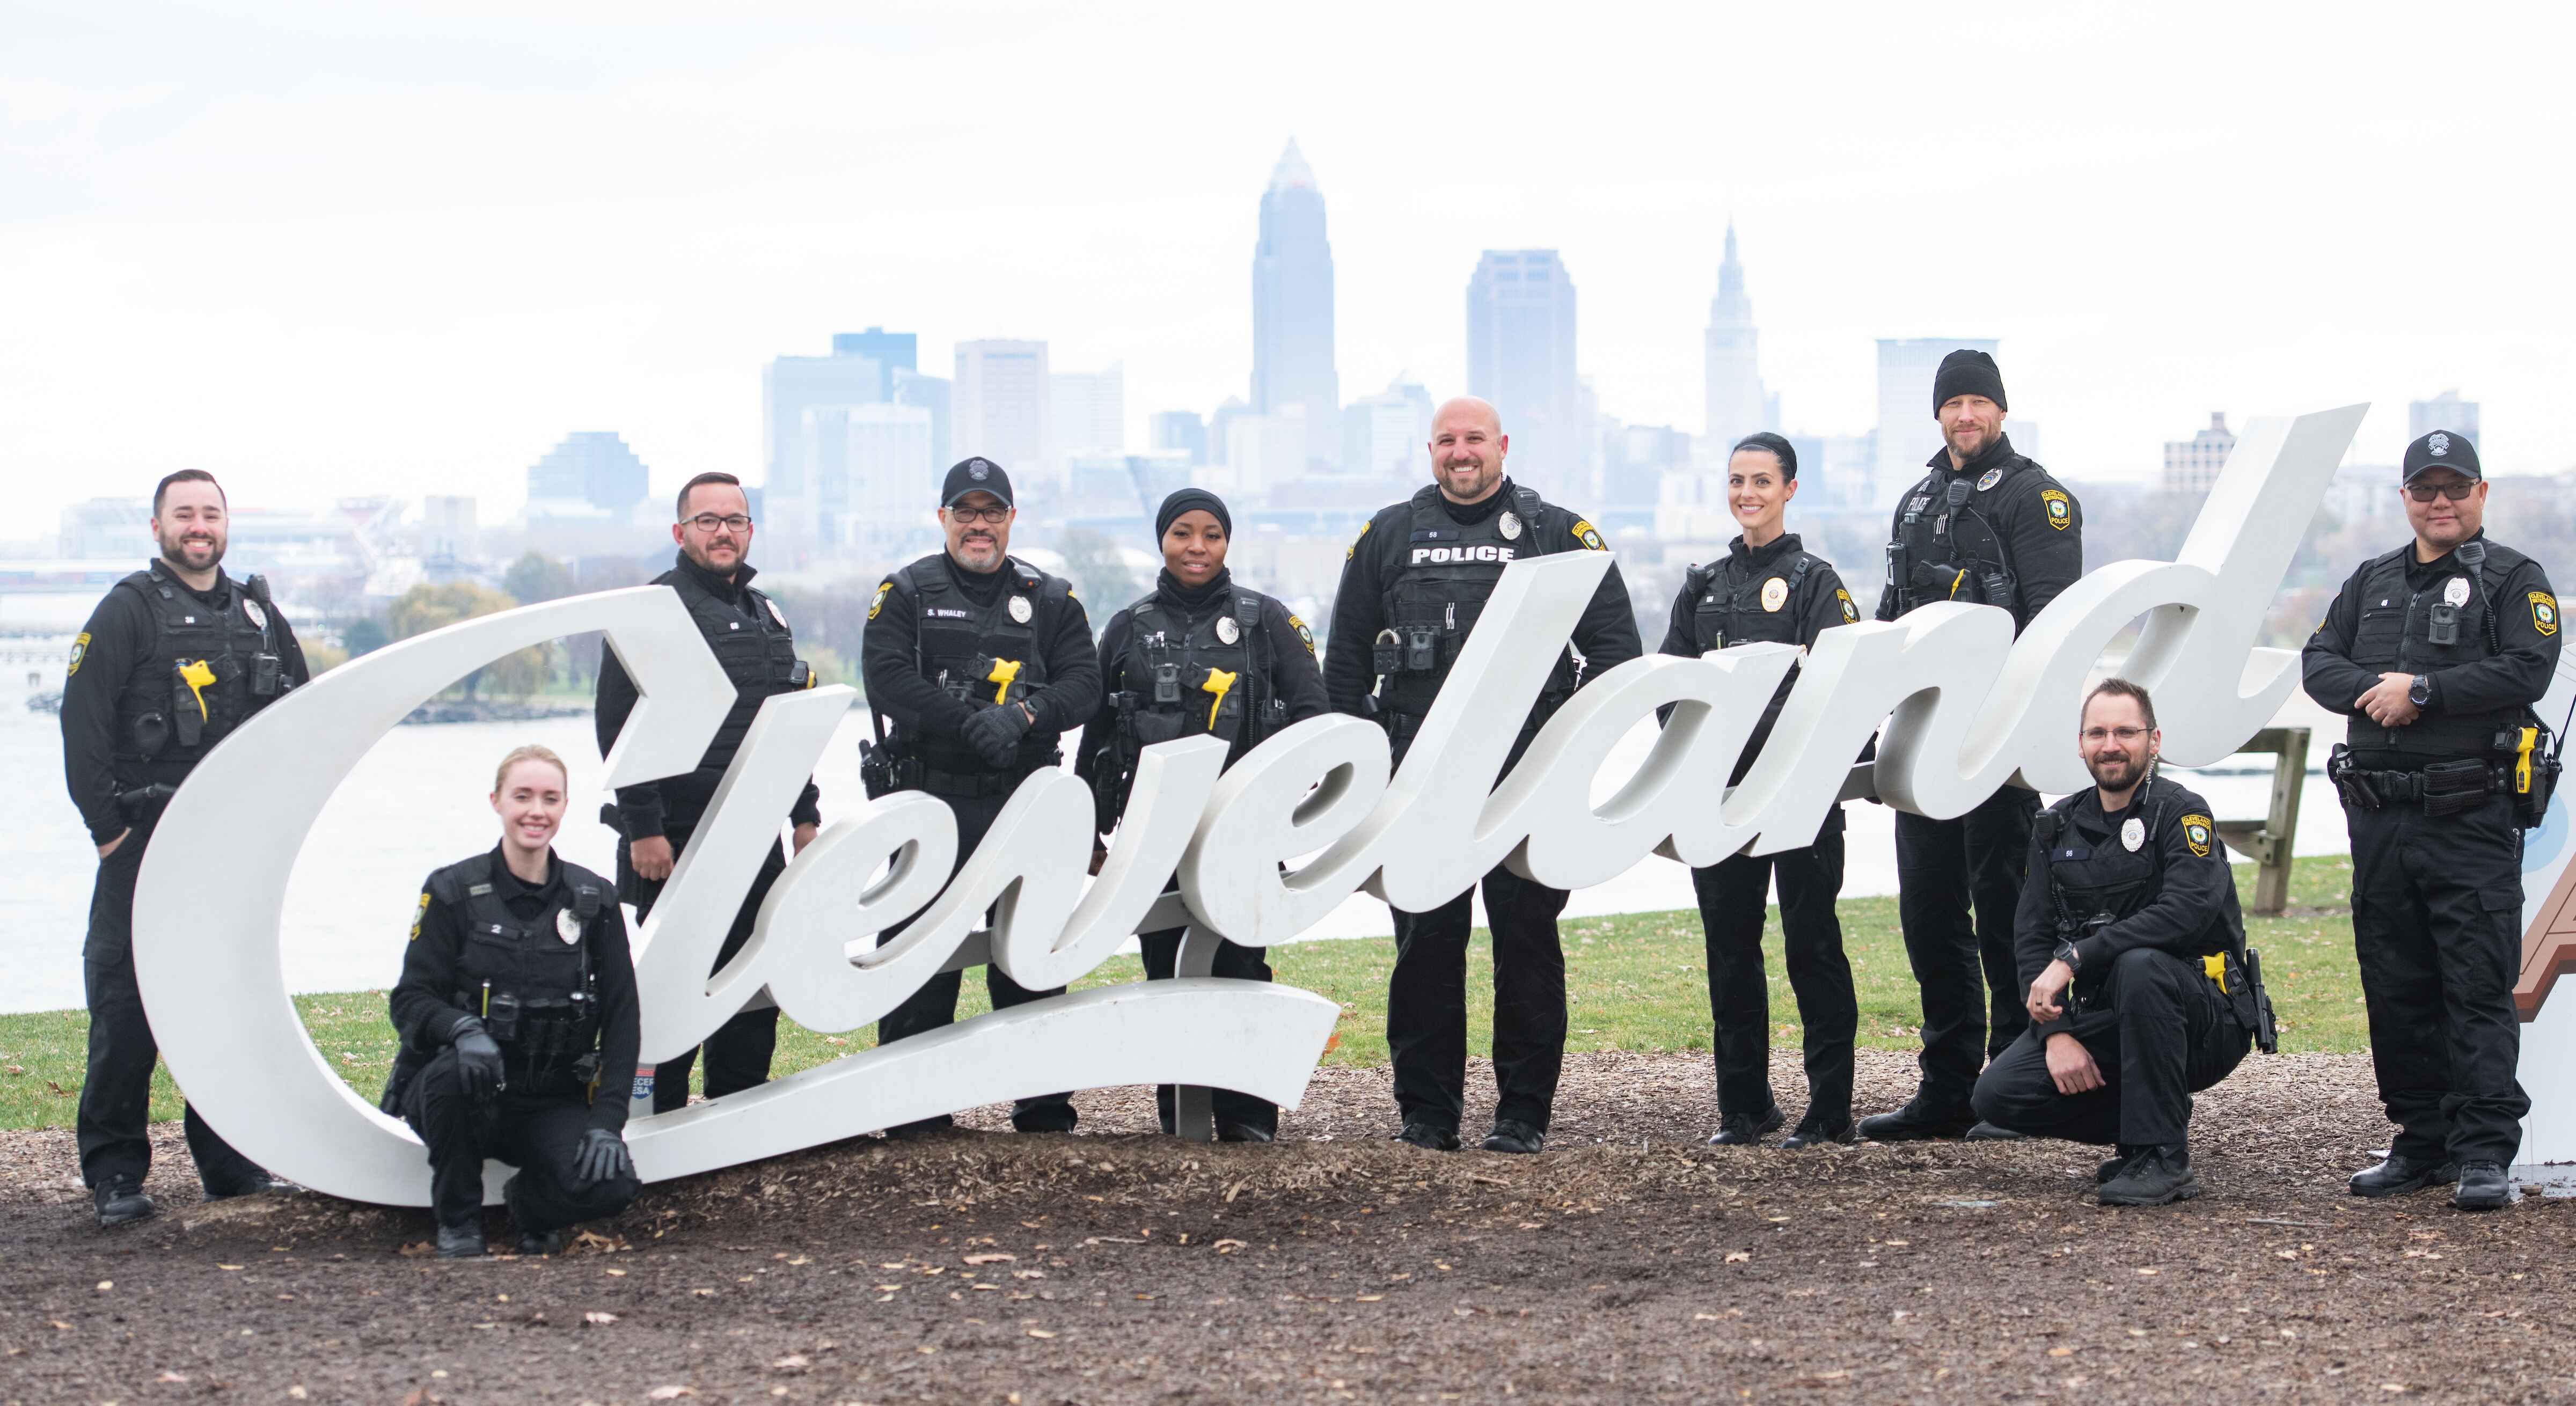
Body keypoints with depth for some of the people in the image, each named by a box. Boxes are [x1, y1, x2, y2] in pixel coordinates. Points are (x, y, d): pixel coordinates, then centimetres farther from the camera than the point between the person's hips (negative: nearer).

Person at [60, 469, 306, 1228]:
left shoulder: (259, 614, 13)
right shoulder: (129, 610, -4)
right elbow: (82, 721, -8)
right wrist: (106, 823, -12)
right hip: (147, 842, -5)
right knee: (126, 1007, -6)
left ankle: (230, 1162, 16)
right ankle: (114, 1174, -1)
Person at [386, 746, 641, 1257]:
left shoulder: (593, 900, 4)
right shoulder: (454, 892, -2)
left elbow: (621, 1017, 2)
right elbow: (409, 1001, -6)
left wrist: (607, 1121, -11)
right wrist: (462, 1028, -30)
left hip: (551, 1105, 1)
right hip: (463, 1096, -1)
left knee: (611, 1184, -27)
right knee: (456, 1072, -38)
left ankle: (529, 1202, 10)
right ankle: (458, 1219, -11)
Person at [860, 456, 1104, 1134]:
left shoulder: (1050, 601, 13)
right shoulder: (905, 595, 7)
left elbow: (1082, 685, 1)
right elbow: (888, 678, -9)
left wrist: (1023, 717, -19)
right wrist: (971, 723, -20)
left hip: (1024, 800, 2)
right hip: (931, 798, -2)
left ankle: (1042, 1100, 10)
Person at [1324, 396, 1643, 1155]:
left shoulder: (1559, 534, 7)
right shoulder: (1389, 536, 13)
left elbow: (1614, 644, 5)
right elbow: (1347, 656, 15)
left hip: (1530, 777, -2)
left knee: (1527, 938, 0)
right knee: (1425, 941, 2)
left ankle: (1523, 1112, 6)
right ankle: (1426, 1108, 10)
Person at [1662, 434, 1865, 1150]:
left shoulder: (1815, 581, 0)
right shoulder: (1704, 585, 15)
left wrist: (1774, 741, -21)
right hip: (1720, 787, 5)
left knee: (1811, 944, -3)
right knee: (1729, 947, 7)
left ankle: (1829, 1109, 2)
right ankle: (1745, 1107, 15)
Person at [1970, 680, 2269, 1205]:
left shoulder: (2181, 812, -9)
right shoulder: (2058, 827, 8)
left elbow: (2190, 910, -26)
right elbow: (2032, 938, 4)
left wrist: (2073, 958, -28)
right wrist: (2057, 1032, -12)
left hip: (2206, 1020, -5)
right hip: (2104, 1022, 5)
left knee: (2140, 966, -37)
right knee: (1999, 1095, -14)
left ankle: (2162, 1155, -26)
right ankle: (2141, 1127, 9)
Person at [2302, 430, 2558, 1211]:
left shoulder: (2515, 580, 1)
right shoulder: (2373, 582, 18)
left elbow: (2527, 670, -13)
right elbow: (2320, 661, 11)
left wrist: (2422, 692, -15)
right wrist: (2372, 691, -10)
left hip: (2473, 820, -5)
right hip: (2380, 820, 6)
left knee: (2478, 987, -8)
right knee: (2395, 988, 8)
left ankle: (2486, 1153, -7)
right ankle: (2423, 1142, 17)